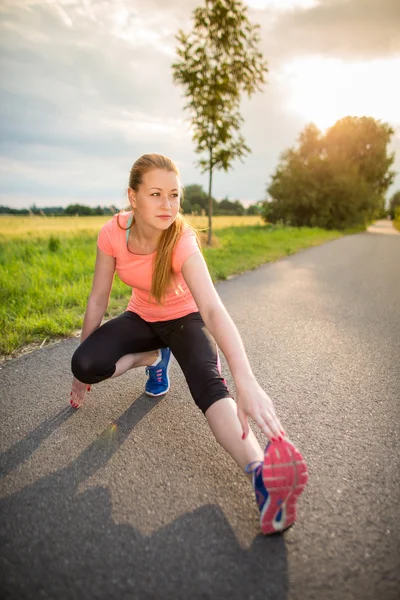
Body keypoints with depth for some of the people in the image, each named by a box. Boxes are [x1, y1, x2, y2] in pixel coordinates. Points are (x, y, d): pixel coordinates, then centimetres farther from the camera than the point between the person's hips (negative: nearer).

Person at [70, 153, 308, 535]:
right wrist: (82, 368, -5)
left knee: (208, 383, -33)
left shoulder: (182, 241, -31)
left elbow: (213, 310, -45)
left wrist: (246, 382, -60)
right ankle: (155, 358, 6)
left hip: (183, 318, -3)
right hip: (141, 317, 4)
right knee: (85, 364, -22)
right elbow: (98, 297, -11)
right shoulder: (113, 232, -21)